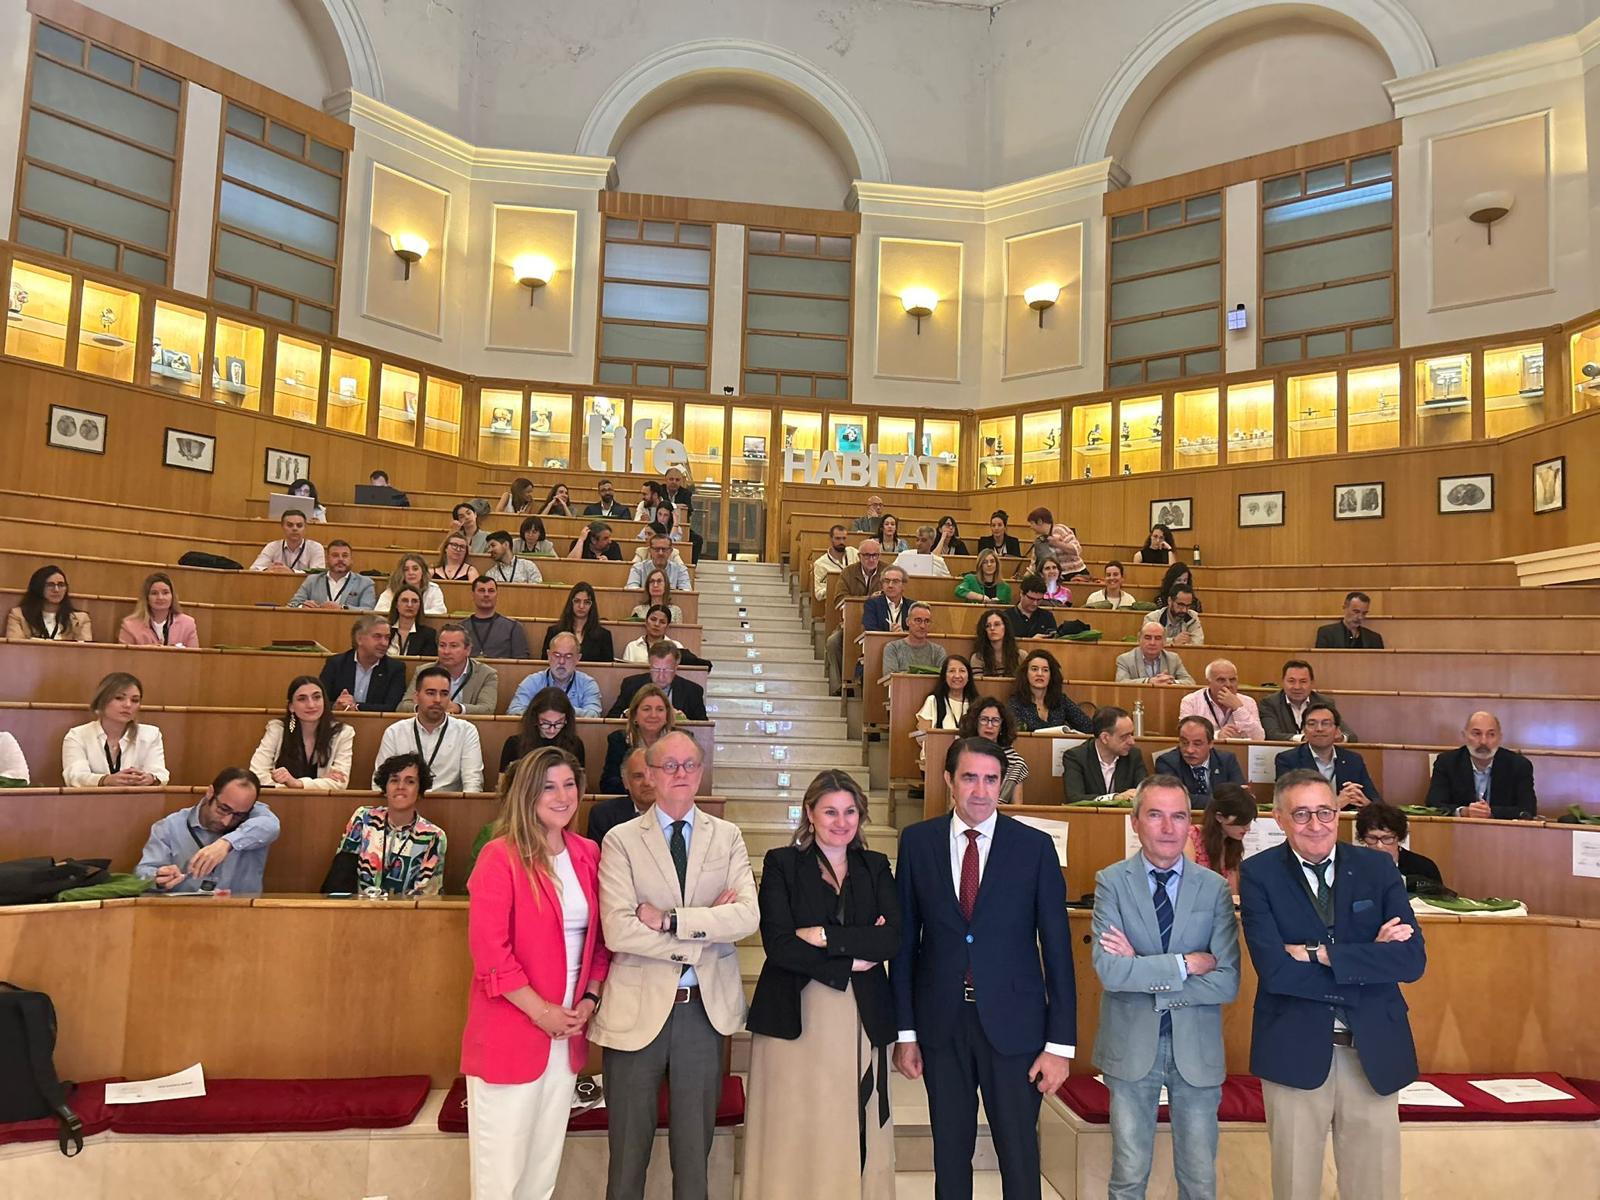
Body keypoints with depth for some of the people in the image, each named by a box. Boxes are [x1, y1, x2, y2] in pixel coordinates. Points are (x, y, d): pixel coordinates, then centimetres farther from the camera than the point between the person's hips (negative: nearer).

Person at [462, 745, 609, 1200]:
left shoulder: (588, 855, 6)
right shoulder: (500, 856, -13)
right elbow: (488, 948, -17)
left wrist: (589, 999, -1)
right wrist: (540, 1011, -16)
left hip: (568, 1030, 6)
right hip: (510, 1030, -6)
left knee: (546, 1155, 17)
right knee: (502, 1161, 6)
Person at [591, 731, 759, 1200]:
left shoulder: (727, 836, 2)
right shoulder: (621, 840, -5)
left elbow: (747, 916, -11)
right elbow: (618, 931, -16)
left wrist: (668, 920, -18)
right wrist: (705, 934, -15)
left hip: (707, 1006, 2)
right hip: (640, 1008, -2)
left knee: (695, 1147, 16)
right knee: (629, 1149, 13)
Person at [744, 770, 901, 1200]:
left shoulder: (876, 867, 10)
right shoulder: (781, 863, 0)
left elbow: (892, 939, -4)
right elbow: (778, 943, -10)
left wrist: (826, 937, -13)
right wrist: (853, 958, -10)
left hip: (863, 1018, 3)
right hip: (796, 1016, -2)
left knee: (856, 1135, 7)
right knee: (795, 1134, 2)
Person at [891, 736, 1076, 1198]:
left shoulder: (1035, 846, -5)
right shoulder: (917, 841, -1)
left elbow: (1057, 947, -4)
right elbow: (905, 939, 2)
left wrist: (1060, 1043, -6)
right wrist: (904, 1030, 2)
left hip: (1012, 1022, -1)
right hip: (941, 1022, 2)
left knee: (1019, 1157, 9)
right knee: (950, 1154, 14)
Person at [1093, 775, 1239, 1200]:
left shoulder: (1215, 887, -3)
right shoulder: (1111, 882, -7)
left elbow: (1227, 984, -11)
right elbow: (1109, 970, -18)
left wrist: (1143, 972, -16)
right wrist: (1185, 964, -17)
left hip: (1197, 1049, 1)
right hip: (1131, 1047, -1)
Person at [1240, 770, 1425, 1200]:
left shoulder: (1377, 867, 1)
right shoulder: (1258, 874, -7)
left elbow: (1413, 959, -9)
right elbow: (1274, 968, -18)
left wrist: (1322, 953, -17)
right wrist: (1370, 958, -14)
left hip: (1374, 1050, 2)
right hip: (1294, 1050, -2)